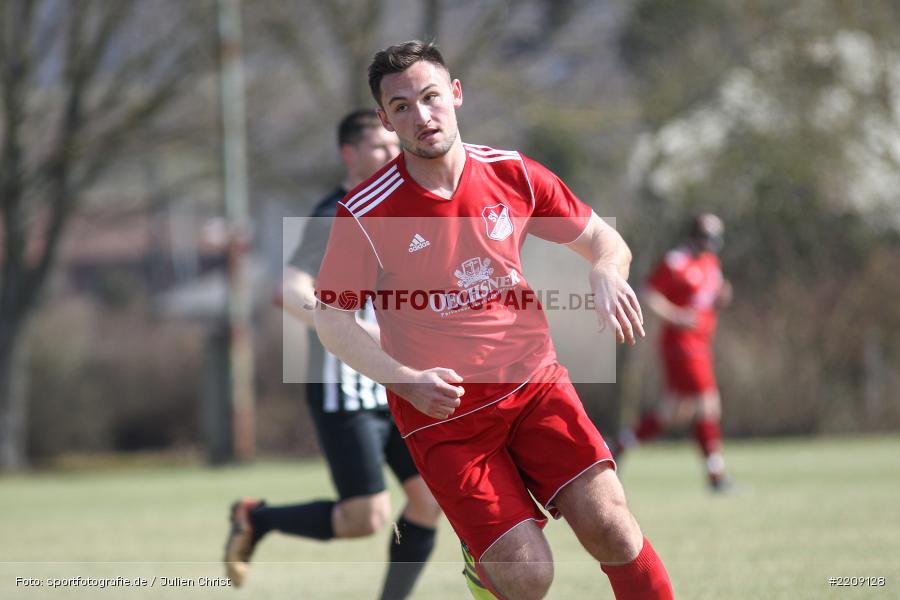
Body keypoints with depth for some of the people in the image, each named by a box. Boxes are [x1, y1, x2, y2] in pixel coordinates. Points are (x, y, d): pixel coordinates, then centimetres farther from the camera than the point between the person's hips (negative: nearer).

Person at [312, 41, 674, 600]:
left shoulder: (512, 173, -1)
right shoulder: (365, 213, -10)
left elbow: (604, 239, 10)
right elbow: (332, 317, -2)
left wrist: (606, 273, -15)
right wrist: (406, 380, -17)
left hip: (534, 383, 3)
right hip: (442, 413, -3)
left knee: (609, 523, -15)